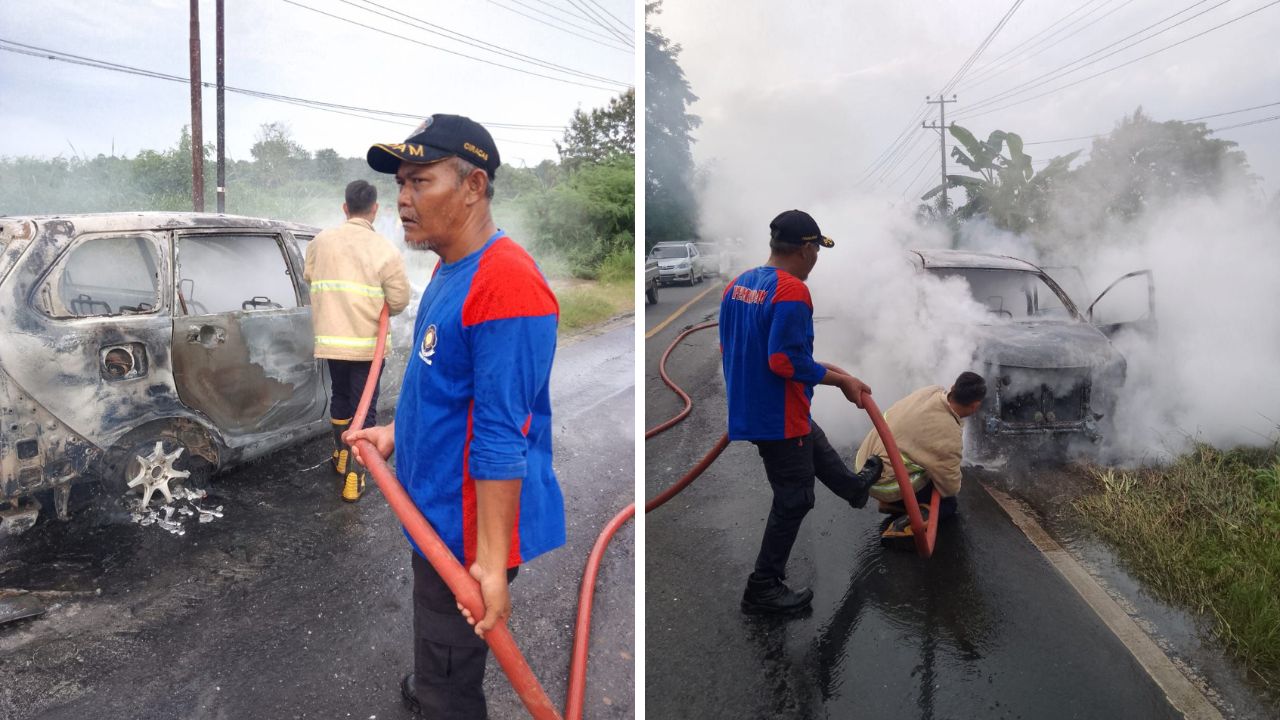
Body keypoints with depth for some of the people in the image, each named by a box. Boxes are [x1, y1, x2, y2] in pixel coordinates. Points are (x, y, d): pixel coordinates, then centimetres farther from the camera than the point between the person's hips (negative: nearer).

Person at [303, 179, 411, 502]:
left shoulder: (321, 241, 0)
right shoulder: (386, 251, -12)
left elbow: (308, 277, 15)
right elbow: (399, 300, -11)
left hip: (331, 339, 4)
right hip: (367, 342, -4)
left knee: (340, 397, 24)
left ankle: (341, 456, 39)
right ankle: (353, 476, 3)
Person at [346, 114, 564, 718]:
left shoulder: (504, 285, -26)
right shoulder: (450, 268, 7)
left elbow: (502, 437, -28)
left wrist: (491, 561, -26)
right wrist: (396, 432, 13)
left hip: (467, 530, -10)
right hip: (438, 511, 10)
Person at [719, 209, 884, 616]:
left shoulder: (737, 285, 4)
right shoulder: (791, 291, -22)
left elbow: (727, 348, 13)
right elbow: (787, 361, -27)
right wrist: (841, 379, -16)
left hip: (749, 410, 9)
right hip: (779, 418, -9)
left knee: (816, 448, 33)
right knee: (793, 499, 5)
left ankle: (854, 487, 60)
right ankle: (763, 588, 15)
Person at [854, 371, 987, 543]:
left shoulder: (931, 391, -7)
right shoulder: (949, 436, -24)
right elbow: (951, 487, -11)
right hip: (883, 483, -7)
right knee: (949, 504, 11)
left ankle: (892, 501, 18)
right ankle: (905, 523, -11)